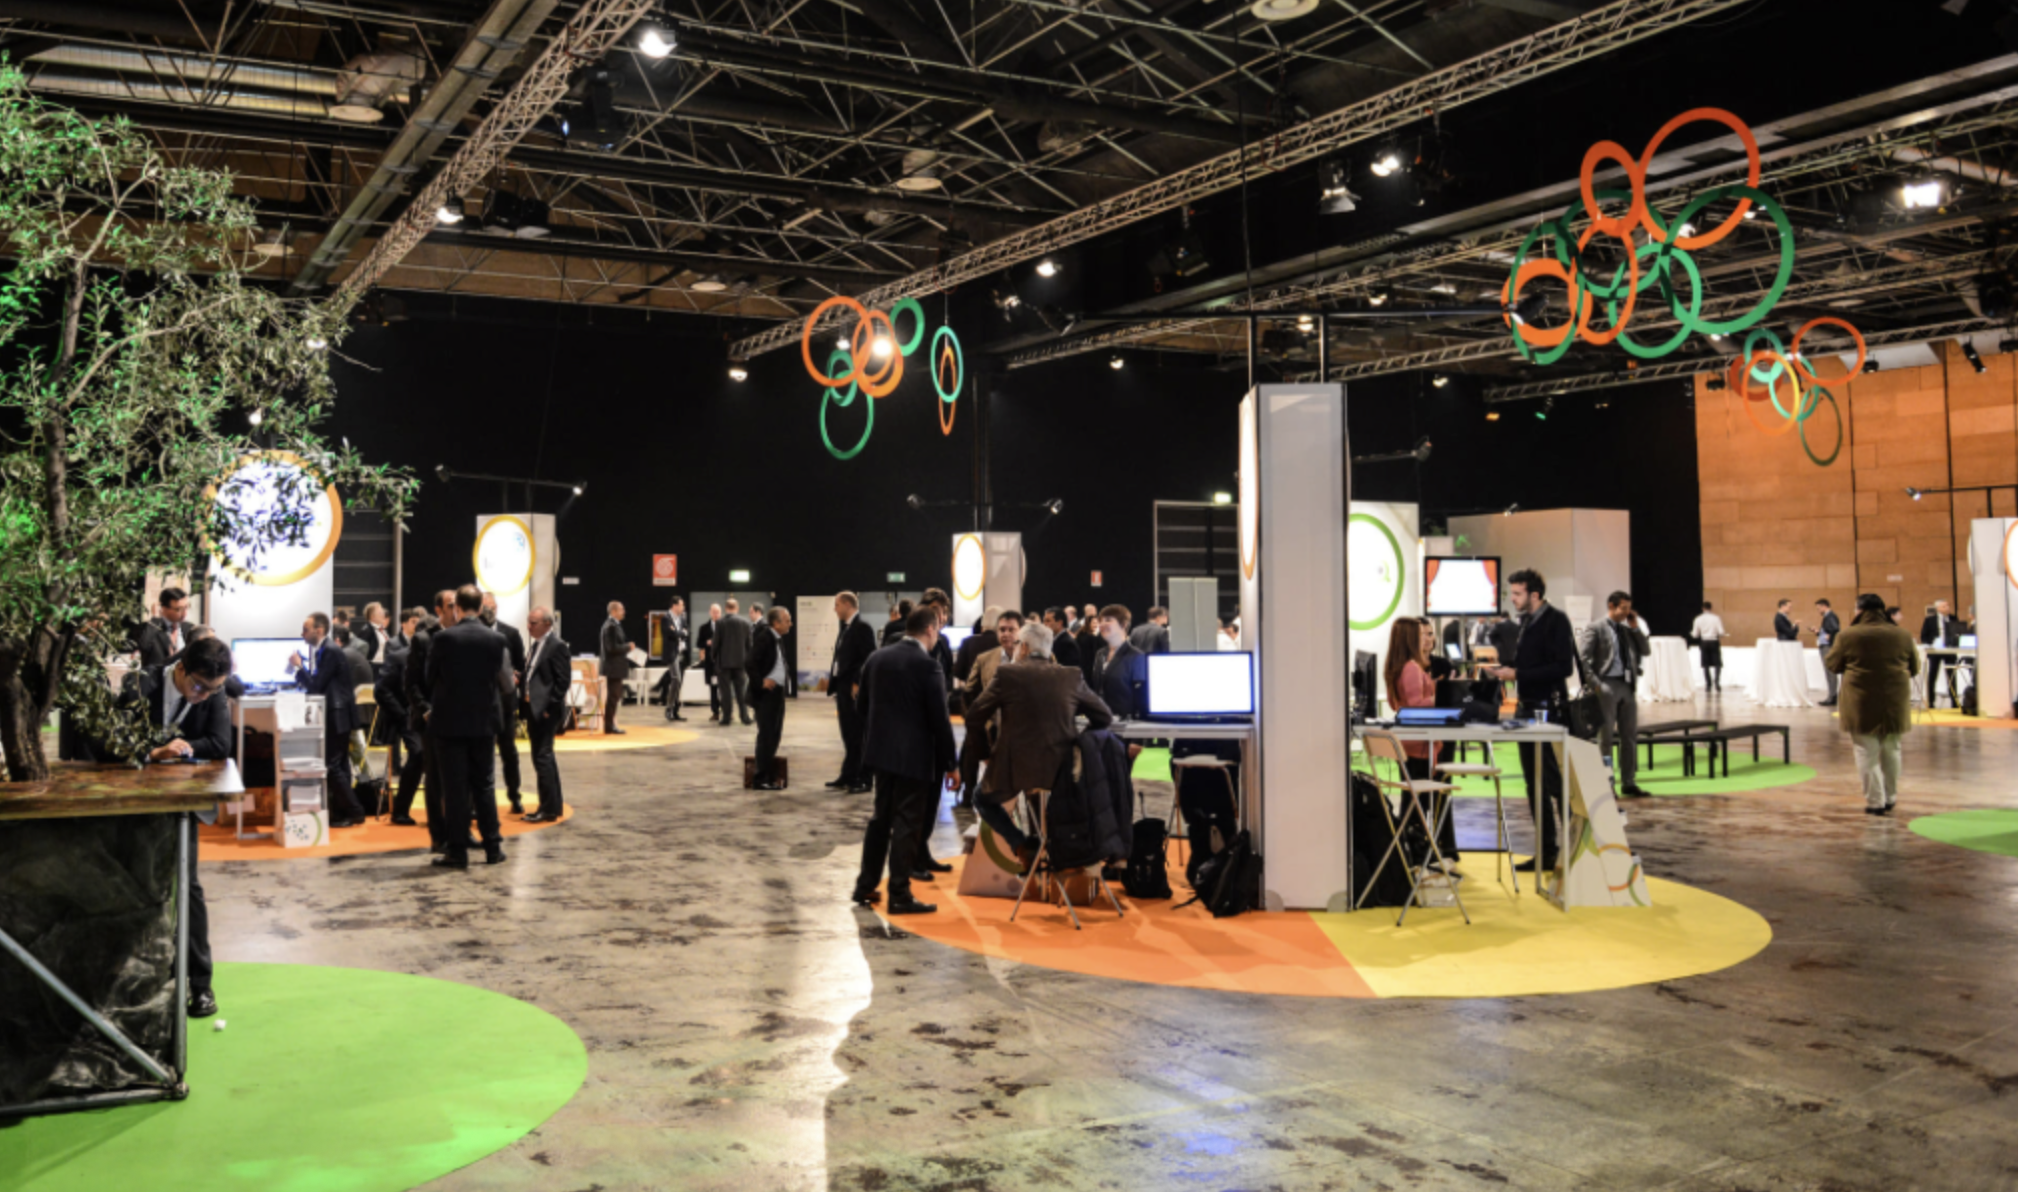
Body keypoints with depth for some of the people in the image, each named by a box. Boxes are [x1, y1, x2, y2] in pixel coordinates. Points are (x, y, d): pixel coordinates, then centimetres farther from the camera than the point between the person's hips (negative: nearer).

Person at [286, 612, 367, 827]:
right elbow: (313, 684, 13)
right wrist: (299, 669, 0)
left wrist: (299, 665, -10)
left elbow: (316, 685, -20)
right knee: (335, 766, 12)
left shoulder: (331, 652, -17)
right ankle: (339, 812, 17)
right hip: (331, 715, 10)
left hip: (337, 716, -10)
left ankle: (353, 813, -2)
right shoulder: (320, 651, 11)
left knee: (332, 766, -7)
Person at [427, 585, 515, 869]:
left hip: (450, 720, -2)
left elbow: (431, 678, 2)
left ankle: (458, 850, 3)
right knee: (484, 784, 11)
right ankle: (493, 847, 13)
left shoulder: (443, 638, -9)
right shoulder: (496, 639, -4)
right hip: (484, 720, 2)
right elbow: (502, 679, 2)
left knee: (455, 787, 2)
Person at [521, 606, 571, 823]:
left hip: (546, 711, -9)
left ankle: (549, 809, -4)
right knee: (544, 757, 14)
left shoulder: (556, 646, -12)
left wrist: (549, 708, -17)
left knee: (542, 757, -9)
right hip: (533, 709, 9)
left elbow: (563, 680, -15)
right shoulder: (534, 646, 15)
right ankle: (554, 805, 23)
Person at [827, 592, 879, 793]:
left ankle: (863, 780, 3)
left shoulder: (862, 627, -11)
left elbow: (868, 658, -18)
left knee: (859, 736, -2)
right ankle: (848, 777, 20)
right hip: (843, 689, 9)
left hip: (855, 690, -9)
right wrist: (833, 682, 11)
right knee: (848, 736, 13)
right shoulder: (845, 628, 16)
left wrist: (857, 684, -22)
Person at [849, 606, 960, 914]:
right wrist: (949, 762, -5)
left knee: (880, 818, 18)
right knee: (907, 824, 0)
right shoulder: (927, 666, -15)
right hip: (914, 755, -7)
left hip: (881, 749, 7)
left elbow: (863, 706, 12)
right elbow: (939, 719, -13)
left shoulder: (876, 659, 5)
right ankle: (900, 895, 4)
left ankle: (865, 886, 25)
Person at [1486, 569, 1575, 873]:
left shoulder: (1555, 621, -11)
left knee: (1555, 781, -7)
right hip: (1529, 709, 9)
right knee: (1535, 783, 11)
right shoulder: (1523, 623, 14)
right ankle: (1545, 852, 18)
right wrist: (1503, 671, 4)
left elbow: (1563, 666, -20)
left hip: (1550, 709, -9)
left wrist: (1518, 674, -19)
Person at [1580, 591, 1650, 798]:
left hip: (1627, 685, 6)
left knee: (1630, 735, 8)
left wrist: (1634, 627, 4)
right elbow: (1583, 658, -8)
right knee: (1606, 736, -2)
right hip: (1606, 685, -6)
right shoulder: (1595, 628, -3)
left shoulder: (1628, 630, 17)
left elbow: (1645, 650, 12)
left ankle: (1628, 782, 15)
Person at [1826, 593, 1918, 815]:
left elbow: (1831, 666, 2)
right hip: (1894, 703, 4)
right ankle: (1890, 798, 26)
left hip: (1862, 704, -3)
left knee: (1867, 753, 3)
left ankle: (1875, 801, 3)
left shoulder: (1848, 636, -9)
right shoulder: (1903, 636, 1)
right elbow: (1914, 668, 12)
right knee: (1891, 750, 17)